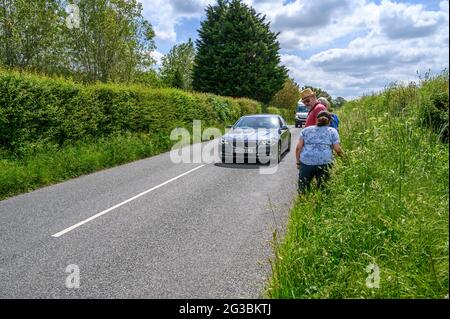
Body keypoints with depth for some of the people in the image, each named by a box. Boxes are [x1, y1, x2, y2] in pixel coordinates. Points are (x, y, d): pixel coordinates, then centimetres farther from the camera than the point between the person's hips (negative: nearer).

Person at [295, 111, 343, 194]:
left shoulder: (306, 130, 19)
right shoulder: (332, 131, 15)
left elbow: (298, 148, 9)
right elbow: (337, 149, 4)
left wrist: (298, 162, 17)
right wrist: (343, 155, 24)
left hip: (306, 162, 1)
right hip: (324, 163, 0)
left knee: (302, 189, 6)